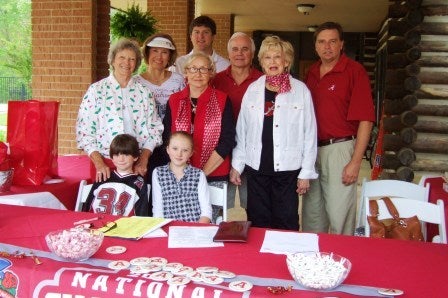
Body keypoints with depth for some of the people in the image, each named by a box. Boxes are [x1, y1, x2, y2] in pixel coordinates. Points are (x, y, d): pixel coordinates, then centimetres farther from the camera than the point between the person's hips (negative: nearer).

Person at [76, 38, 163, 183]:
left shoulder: (144, 92, 7)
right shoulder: (96, 90, 0)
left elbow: (154, 130, 6)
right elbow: (84, 130, -3)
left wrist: (143, 161, -5)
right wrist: (99, 164, -12)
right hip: (104, 164, -2)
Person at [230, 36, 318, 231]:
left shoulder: (301, 90, -2)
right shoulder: (252, 89, 5)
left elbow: (309, 133, -1)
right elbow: (241, 131, 9)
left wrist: (306, 172, -2)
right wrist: (236, 165, 7)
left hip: (288, 168, -2)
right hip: (256, 167, 2)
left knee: (286, 223, 4)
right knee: (258, 222, 10)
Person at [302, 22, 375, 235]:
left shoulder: (354, 71, -8)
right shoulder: (311, 73, 11)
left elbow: (365, 119, -12)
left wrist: (355, 162, -16)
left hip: (339, 149, -6)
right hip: (312, 149, 6)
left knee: (339, 215, -1)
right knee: (311, 212, 17)